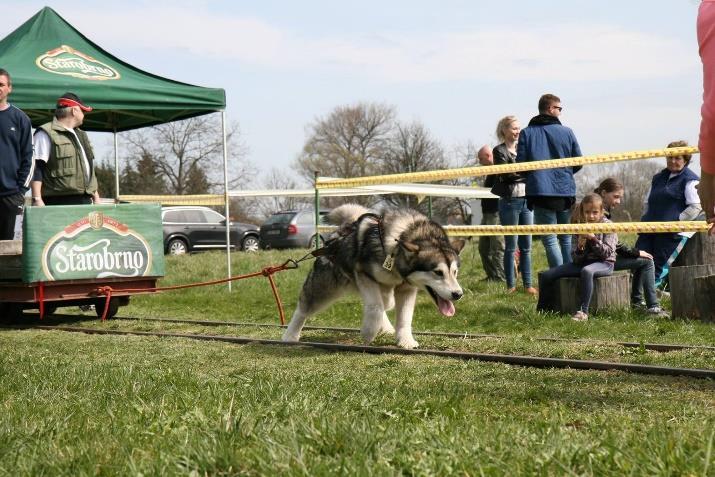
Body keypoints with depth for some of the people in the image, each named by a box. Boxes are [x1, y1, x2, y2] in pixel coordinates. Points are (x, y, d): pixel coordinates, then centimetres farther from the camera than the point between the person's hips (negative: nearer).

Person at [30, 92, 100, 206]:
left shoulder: (81, 135, 25)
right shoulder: (46, 134, -4)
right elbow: (36, 168, -12)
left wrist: (96, 196, 26)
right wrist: (37, 199, -20)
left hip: (85, 201, 8)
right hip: (59, 202, -8)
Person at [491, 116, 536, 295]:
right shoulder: (500, 151, -2)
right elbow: (505, 174, -14)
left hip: (526, 200, 5)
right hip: (510, 201, -5)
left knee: (526, 246, 6)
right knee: (511, 246, 0)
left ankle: (528, 284, 10)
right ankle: (511, 285, 5)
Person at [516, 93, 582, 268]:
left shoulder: (526, 133, -1)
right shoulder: (567, 132, 1)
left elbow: (520, 164, -4)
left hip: (540, 192, -2)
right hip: (566, 191, 2)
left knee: (550, 240, -2)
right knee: (566, 238, 15)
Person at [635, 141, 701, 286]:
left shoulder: (690, 180, 1)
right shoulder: (658, 178, 23)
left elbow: (696, 207, -9)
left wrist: (677, 221, -14)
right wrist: (646, 220, 15)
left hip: (670, 232, -6)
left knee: (659, 266, -9)